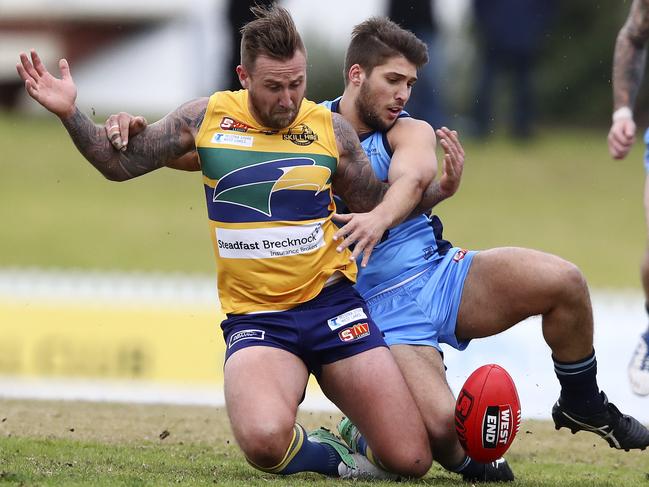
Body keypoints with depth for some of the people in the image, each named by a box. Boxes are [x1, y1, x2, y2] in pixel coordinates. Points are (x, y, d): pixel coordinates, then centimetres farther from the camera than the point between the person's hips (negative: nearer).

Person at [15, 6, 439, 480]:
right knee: (264, 441, -33)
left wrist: (379, 218, -3)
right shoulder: (208, 117, 2)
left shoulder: (331, 129, 4)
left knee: (412, 460, -7)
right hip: (255, 316, -1)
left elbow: (377, 205, 18)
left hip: (332, 302, 1)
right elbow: (120, 163, 11)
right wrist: (69, 113, -1)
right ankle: (321, 452, 3)